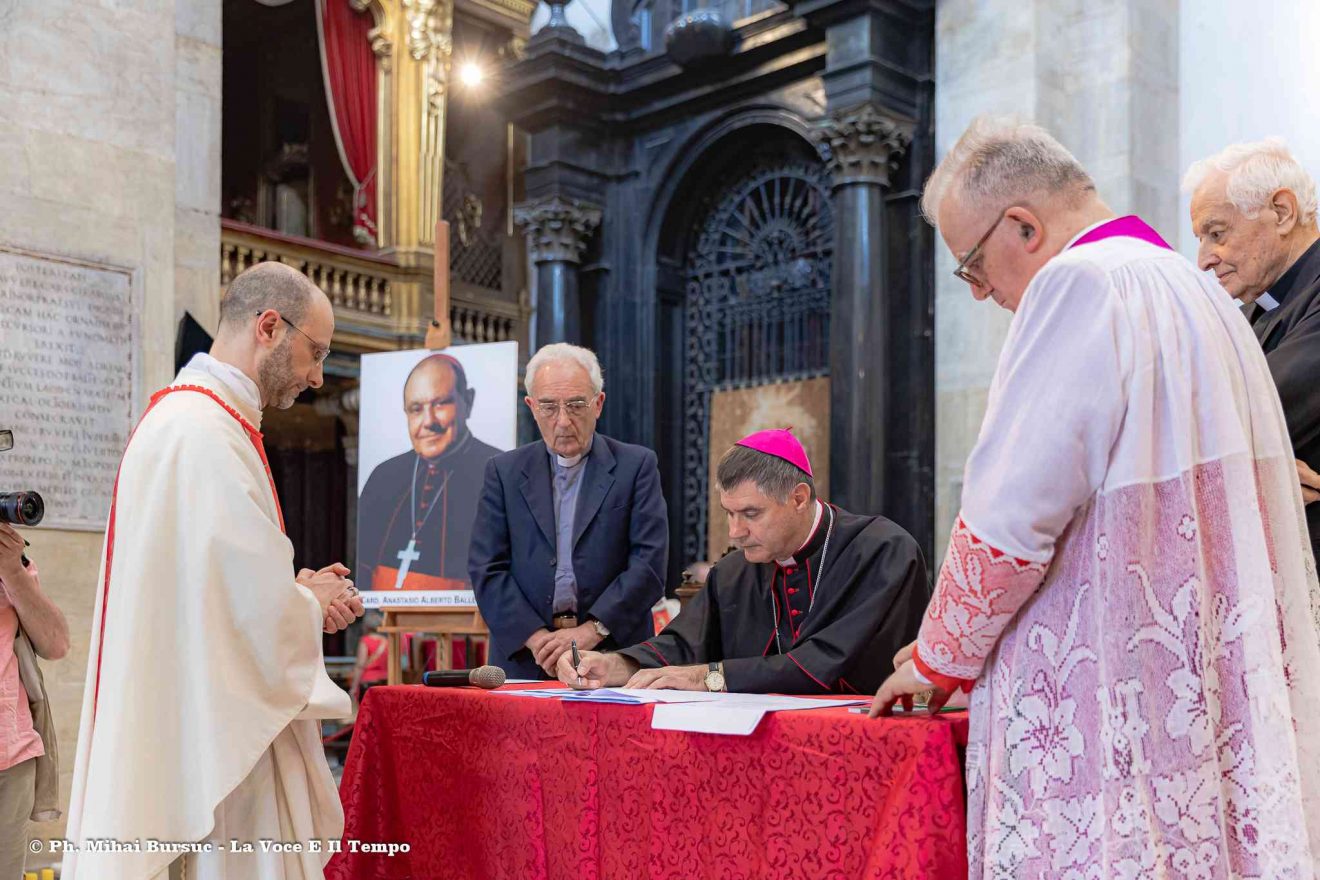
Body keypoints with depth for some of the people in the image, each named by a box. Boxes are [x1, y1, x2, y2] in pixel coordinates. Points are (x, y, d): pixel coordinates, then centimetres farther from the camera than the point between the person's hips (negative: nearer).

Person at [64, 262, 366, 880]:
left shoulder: (183, 418, 15)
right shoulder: (206, 435, -20)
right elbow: (256, 610, -24)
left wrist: (296, 591, 9)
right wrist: (312, 606, -3)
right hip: (213, 734, -11)